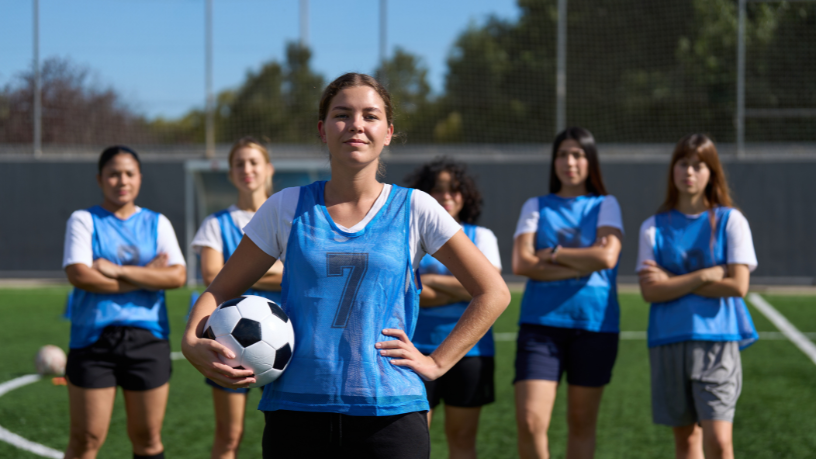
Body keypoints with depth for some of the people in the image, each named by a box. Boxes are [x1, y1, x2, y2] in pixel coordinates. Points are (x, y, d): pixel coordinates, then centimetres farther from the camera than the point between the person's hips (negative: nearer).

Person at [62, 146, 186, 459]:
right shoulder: (84, 221, 4)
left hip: (147, 339, 2)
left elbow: (177, 276, -4)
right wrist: (146, 276, -8)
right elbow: (79, 275, -12)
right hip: (94, 339, -2)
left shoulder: (157, 223, 11)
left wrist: (118, 271, -12)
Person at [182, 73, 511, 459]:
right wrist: (192, 342, -8)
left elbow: (493, 292, 8)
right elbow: (220, 290, 12)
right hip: (295, 411, 1)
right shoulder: (287, 208, 8)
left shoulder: (414, 209, 4)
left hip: (390, 413, -1)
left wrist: (437, 362, 0)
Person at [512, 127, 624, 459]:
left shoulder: (605, 206, 9)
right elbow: (521, 263, -4)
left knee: (582, 422, 6)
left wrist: (553, 253, -3)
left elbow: (607, 256, -9)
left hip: (594, 323, 0)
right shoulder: (536, 207, 11)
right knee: (529, 420, -13)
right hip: (541, 322, 0)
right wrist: (583, 264, -7)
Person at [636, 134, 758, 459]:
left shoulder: (731, 221, 3)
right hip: (668, 341, 2)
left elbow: (737, 285, -8)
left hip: (717, 339, -2)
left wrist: (673, 282, -5)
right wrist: (705, 276, -11)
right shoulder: (654, 227, 7)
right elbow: (650, 292, -4)